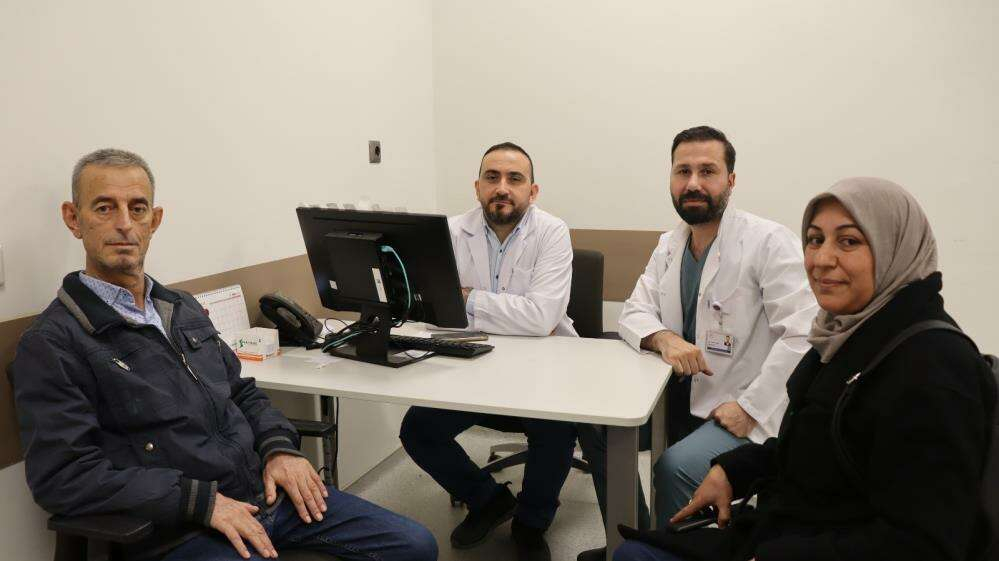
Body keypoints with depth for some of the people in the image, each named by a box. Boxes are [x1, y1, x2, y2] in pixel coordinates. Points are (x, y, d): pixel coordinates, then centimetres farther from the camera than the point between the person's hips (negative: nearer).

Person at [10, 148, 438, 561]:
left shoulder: (184, 308, 14)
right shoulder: (52, 343, -7)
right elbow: (63, 477, -15)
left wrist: (280, 448, 1)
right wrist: (201, 501, -19)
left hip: (265, 491, 7)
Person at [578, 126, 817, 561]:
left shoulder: (769, 242, -16)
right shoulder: (669, 244, 7)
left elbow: (803, 336, -23)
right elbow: (633, 312, 4)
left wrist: (750, 408, -24)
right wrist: (664, 338, -19)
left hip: (744, 413, -7)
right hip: (680, 396, 7)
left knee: (676, 466, -29)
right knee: (595, 418, -2)